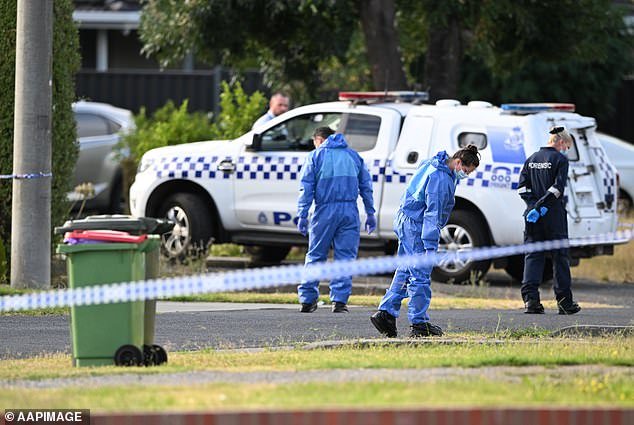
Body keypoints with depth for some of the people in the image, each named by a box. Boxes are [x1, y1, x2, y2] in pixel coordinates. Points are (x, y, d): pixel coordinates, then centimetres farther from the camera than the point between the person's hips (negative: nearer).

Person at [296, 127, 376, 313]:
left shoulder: (315, 156, 6)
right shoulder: (354, 156, 16)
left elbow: (306, 188, -1)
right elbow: (366, 187, 15)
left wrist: (302, 215, -3)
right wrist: (370, 214, 17)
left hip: (325, 211, -2)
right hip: (349, 211, 2)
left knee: (316, 256, 6)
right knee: (345, 257, 2)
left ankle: (307, 299, 5)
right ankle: (339, 300, -5)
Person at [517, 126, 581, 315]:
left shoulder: (531, 159, 12)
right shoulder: (560, 159, -6)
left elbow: (522, 187, 6)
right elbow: (558, 187, -16)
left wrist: (534, 205, -2)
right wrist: (540, 206, -15)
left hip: (533, 216, 5)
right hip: (554, 215, -5)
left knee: (533, 256, 4)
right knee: (560, 256, 4)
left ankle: (530, 299, -9)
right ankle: (565, 302, 7)